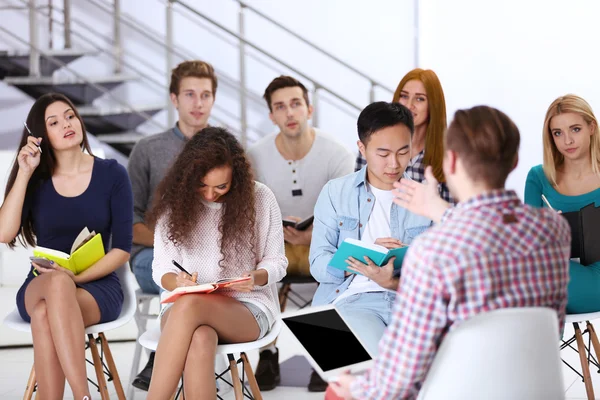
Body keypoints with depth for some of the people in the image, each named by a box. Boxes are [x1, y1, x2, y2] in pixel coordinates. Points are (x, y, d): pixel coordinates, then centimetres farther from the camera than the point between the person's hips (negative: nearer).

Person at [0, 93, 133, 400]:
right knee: (57, 282, -38)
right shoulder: (36, 180, 6)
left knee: (45, 315, -37)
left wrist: (77, 277, -17)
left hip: (97, 286, -1)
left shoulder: (112, 175, 1)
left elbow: (122, 249, -3)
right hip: (39, 288, 1)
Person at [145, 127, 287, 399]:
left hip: (247, 309, -1)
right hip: (182, 307, 1)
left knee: (188, 306, -37)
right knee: (200, 340, -39)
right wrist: (176, 282, -19)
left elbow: (276, 262, 6)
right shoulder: (175, 201, 2)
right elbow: (161, 266, 5)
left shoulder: (260, 199, -2)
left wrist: (256, 278, -17)